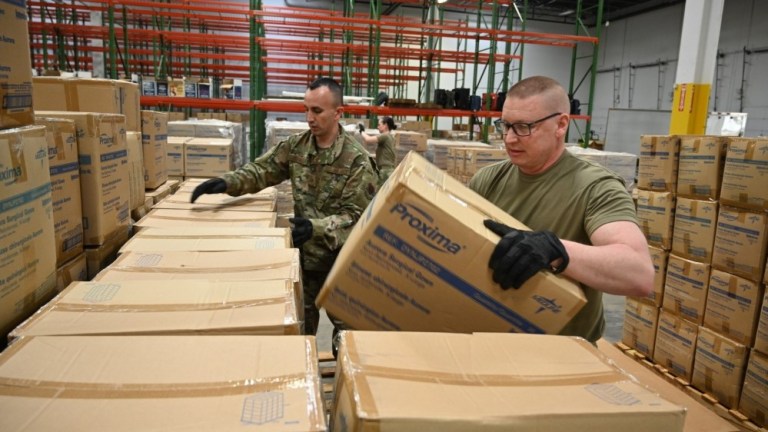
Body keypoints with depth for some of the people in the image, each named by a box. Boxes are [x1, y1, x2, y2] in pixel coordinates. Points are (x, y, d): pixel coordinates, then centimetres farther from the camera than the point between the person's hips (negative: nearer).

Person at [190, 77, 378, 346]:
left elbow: (355, 214, -20)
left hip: (341, 258, -4)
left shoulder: (356, 158, -17)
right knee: (301, 322, 20)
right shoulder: (296, 146, -1)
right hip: (305, 254, 5)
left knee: (345, 325, 12)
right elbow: (261, 170, 1)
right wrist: (227, 182, -18)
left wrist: (316, 227, -34)